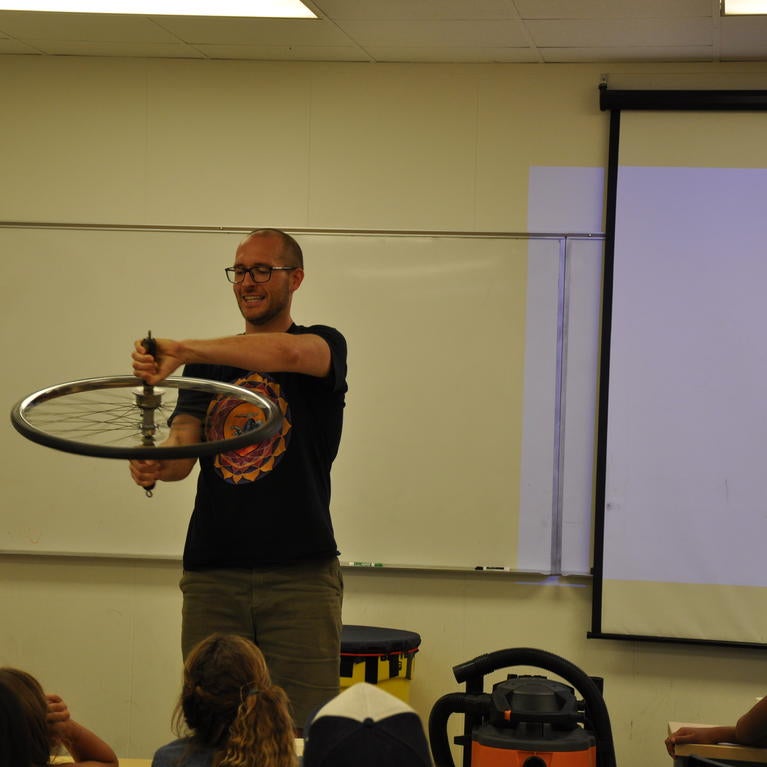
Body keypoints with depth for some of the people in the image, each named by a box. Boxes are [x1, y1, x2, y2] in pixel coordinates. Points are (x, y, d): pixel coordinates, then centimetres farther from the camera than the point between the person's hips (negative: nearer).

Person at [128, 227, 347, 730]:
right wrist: (154, 466, -22)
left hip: (299, 574, -3)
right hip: (212, 573, 4)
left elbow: (289, 352, -22)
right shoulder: (208, 364, 17)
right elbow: (183, 444, 3)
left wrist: (180, 350, -28)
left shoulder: (326, 345, 4)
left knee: (302, 734, -6)